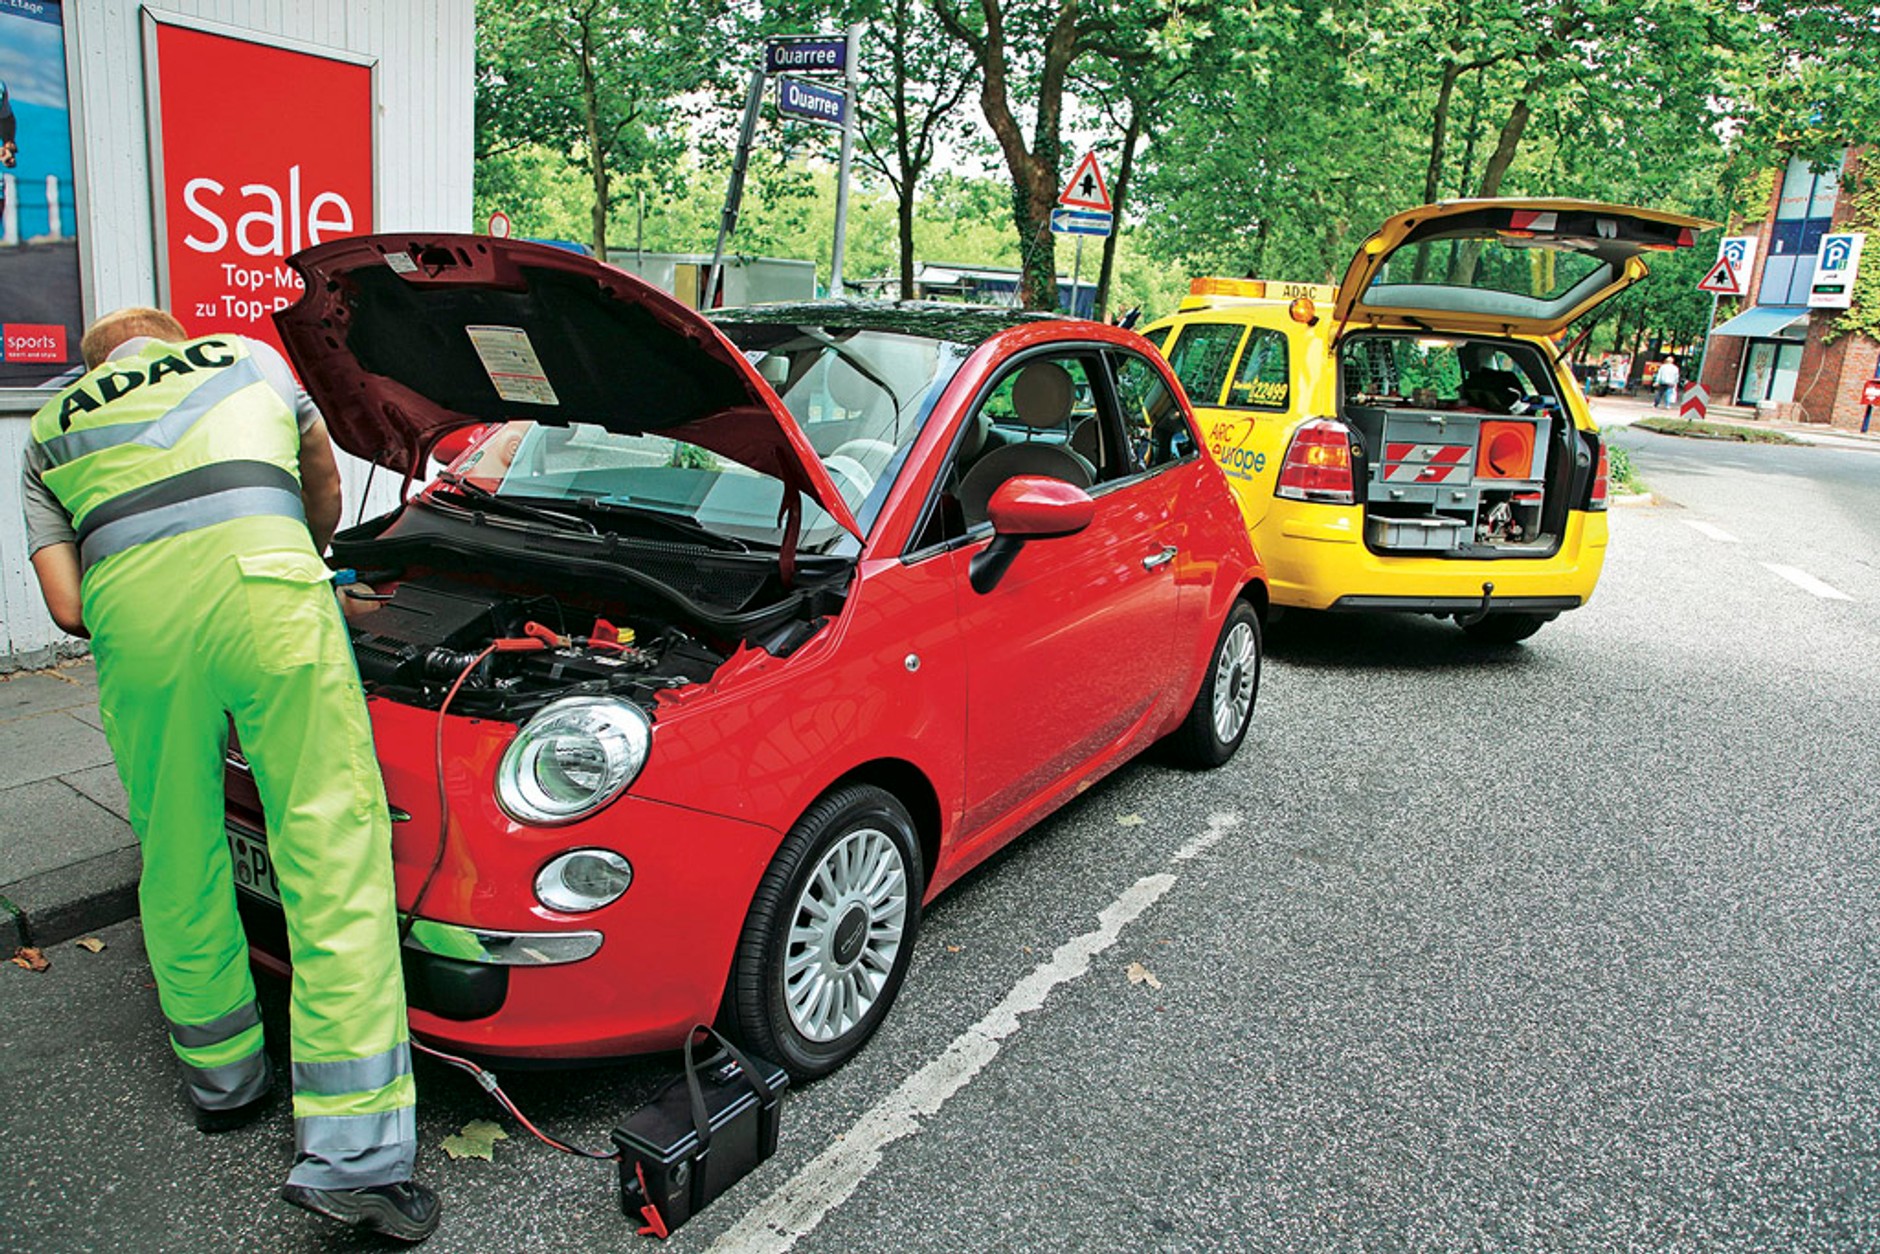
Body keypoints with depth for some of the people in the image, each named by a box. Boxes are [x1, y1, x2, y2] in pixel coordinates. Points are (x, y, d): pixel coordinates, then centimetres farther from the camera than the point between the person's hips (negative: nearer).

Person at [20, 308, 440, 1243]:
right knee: (332, 842, -2)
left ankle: (222, 1076, 36)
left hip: (129, 606, 2)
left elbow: (67, 605, 20)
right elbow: (324, 483, 43)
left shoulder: (46, 433, 31)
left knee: (178, 857, 18)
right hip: (261, 576, -2)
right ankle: (350, 1151, -2)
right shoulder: (245, 356, 33)